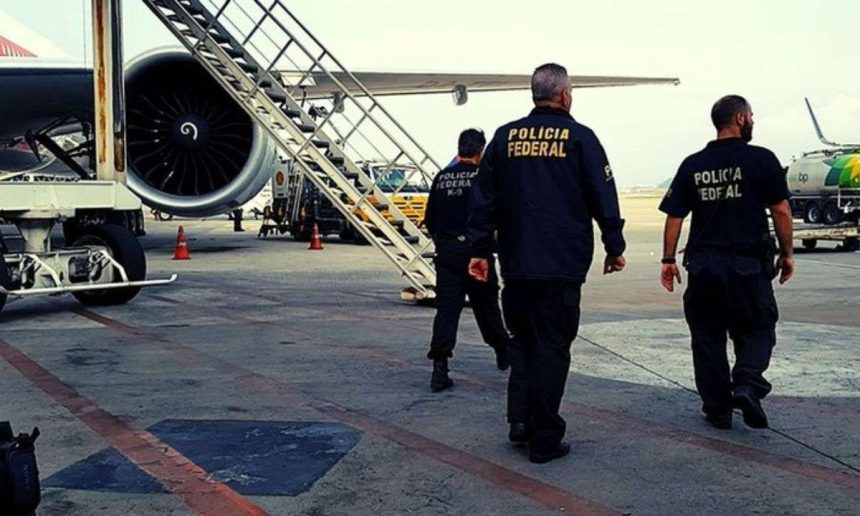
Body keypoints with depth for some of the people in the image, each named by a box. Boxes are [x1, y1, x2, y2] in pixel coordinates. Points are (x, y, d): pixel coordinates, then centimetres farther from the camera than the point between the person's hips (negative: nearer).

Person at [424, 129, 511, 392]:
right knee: (486, 304, 13)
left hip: (446, 252, 3)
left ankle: (439, 367, -8)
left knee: (446, 308, 1)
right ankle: (503, 353, 32)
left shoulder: (441, 177, 6)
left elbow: (429, 219, 11)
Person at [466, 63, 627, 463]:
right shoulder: (579, 137, -2)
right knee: (552, 347, 2)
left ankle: (520, 419, 11)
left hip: (515, 264, 3)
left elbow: (483, 198, 8)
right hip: (562, 265, -3)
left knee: (521, 340, 18)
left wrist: (480, 249, 13)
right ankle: (544, 439, 5)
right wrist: (614, 247, 10)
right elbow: (604, 197, 0)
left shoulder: (505, 137, 7)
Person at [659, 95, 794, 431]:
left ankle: (717, 408, 14)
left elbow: (674, 217, 3)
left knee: (708, 336, 11)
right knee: (756, 330, 12)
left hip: (703, 266, 3)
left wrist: (668, 259, 9)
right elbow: (781, 211, -5)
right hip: (749, 264, -2)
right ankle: (747, 385, -11)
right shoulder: (762, 160, -4)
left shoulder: (692, 165, 4)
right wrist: (787, 253, 5)